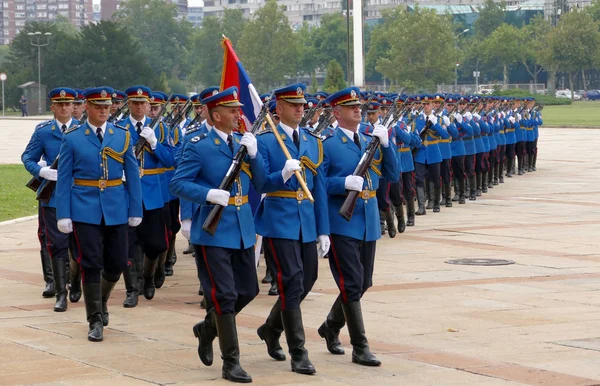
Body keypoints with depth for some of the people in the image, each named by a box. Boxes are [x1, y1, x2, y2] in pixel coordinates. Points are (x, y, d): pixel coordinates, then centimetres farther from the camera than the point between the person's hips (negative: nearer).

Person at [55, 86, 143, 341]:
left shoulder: (123, 136, 5)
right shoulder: (72, 138, -1)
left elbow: (132, 175, 6)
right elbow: (64, 179, -1)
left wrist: (136, 211, 2)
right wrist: (63, 215, -7)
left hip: (116, 210, 2)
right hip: (85, 211, -2)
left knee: (117, 263, 6)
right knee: (91, 264, -3)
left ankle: (101, 299, 35)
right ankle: (95, 320, 6)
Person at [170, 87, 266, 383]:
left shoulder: (245, 141, 9)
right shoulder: (199, 146, -8)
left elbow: (260, 182, 6)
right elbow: (178, 183, -11)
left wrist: (253, 154, -11)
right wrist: (209, 194, -25)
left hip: (242, 229, 6)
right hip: (214, 230, -6)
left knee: (248, 291, 11)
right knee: (225, 296, -5)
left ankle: (207, 329, 35)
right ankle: (231, 363, 2)